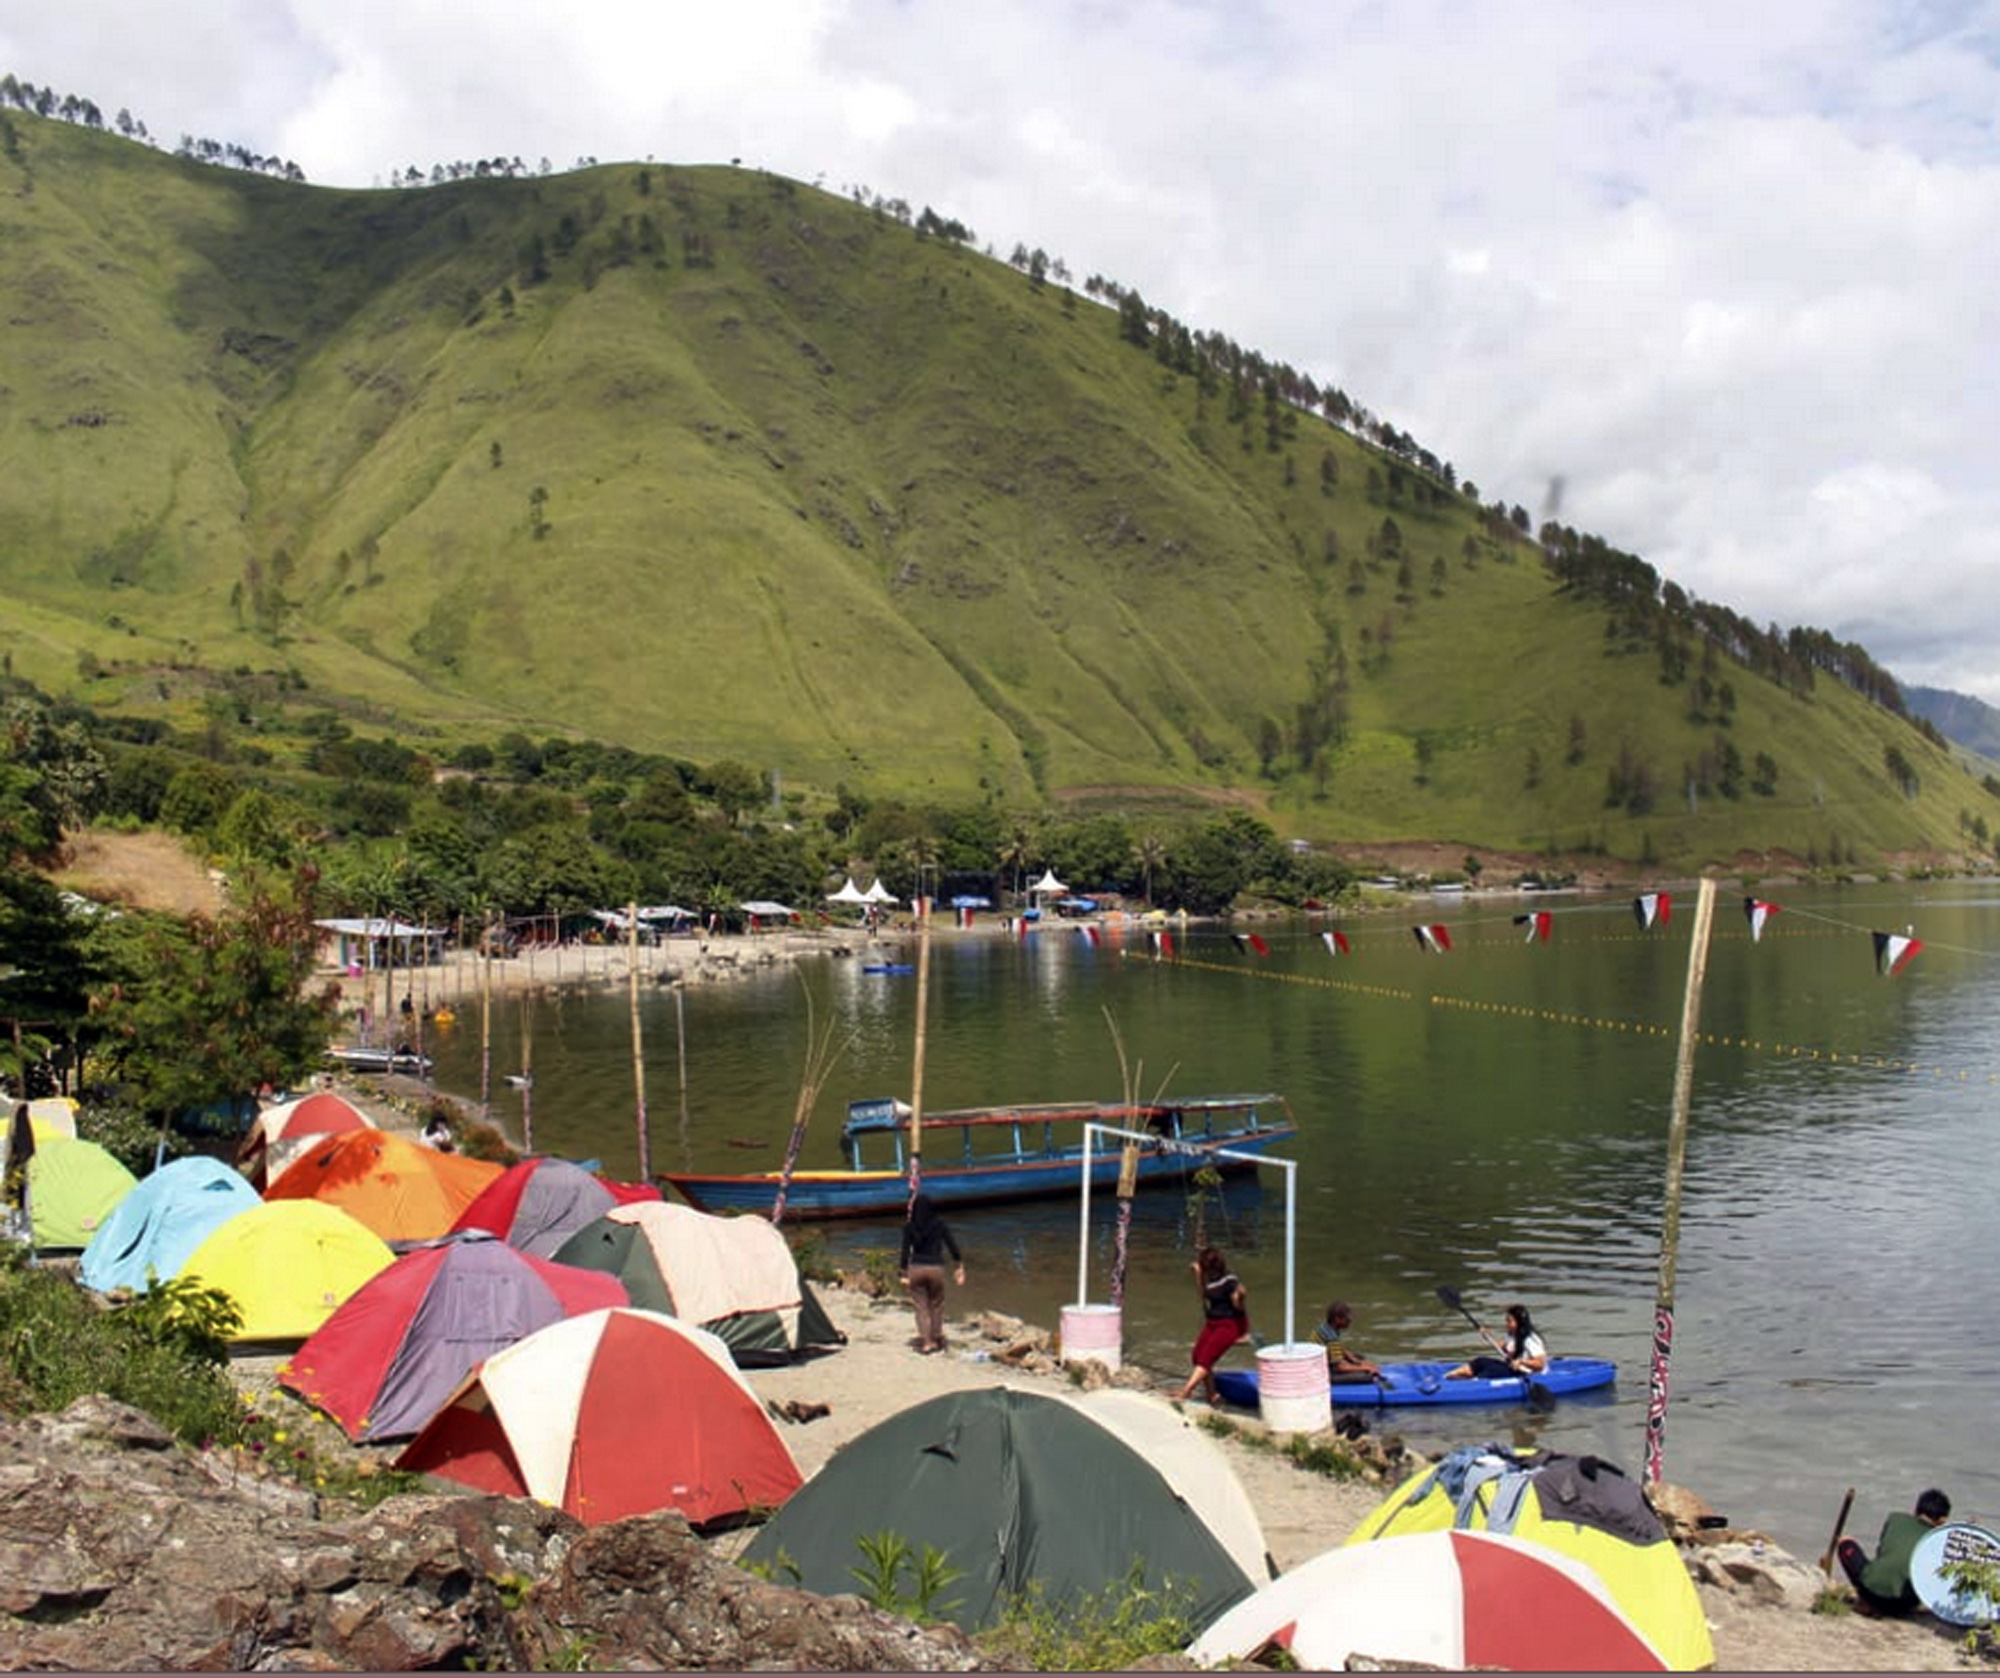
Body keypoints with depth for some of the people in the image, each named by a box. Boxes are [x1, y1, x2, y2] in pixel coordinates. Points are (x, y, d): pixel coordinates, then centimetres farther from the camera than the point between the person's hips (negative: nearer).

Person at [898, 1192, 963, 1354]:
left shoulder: (909, 1226, -6)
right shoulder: (940, 1224, -4)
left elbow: (905, 1251, -6)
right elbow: (953, 1247, -1)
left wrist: (904, 1274, 2)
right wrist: (959, 1267, 8)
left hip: (916, 1268, 0)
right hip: (936, 1268, 1)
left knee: (921, 1308, 9)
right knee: (936, 1306, 17)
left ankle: (925, 1343, 4)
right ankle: (936, 1340, 22)